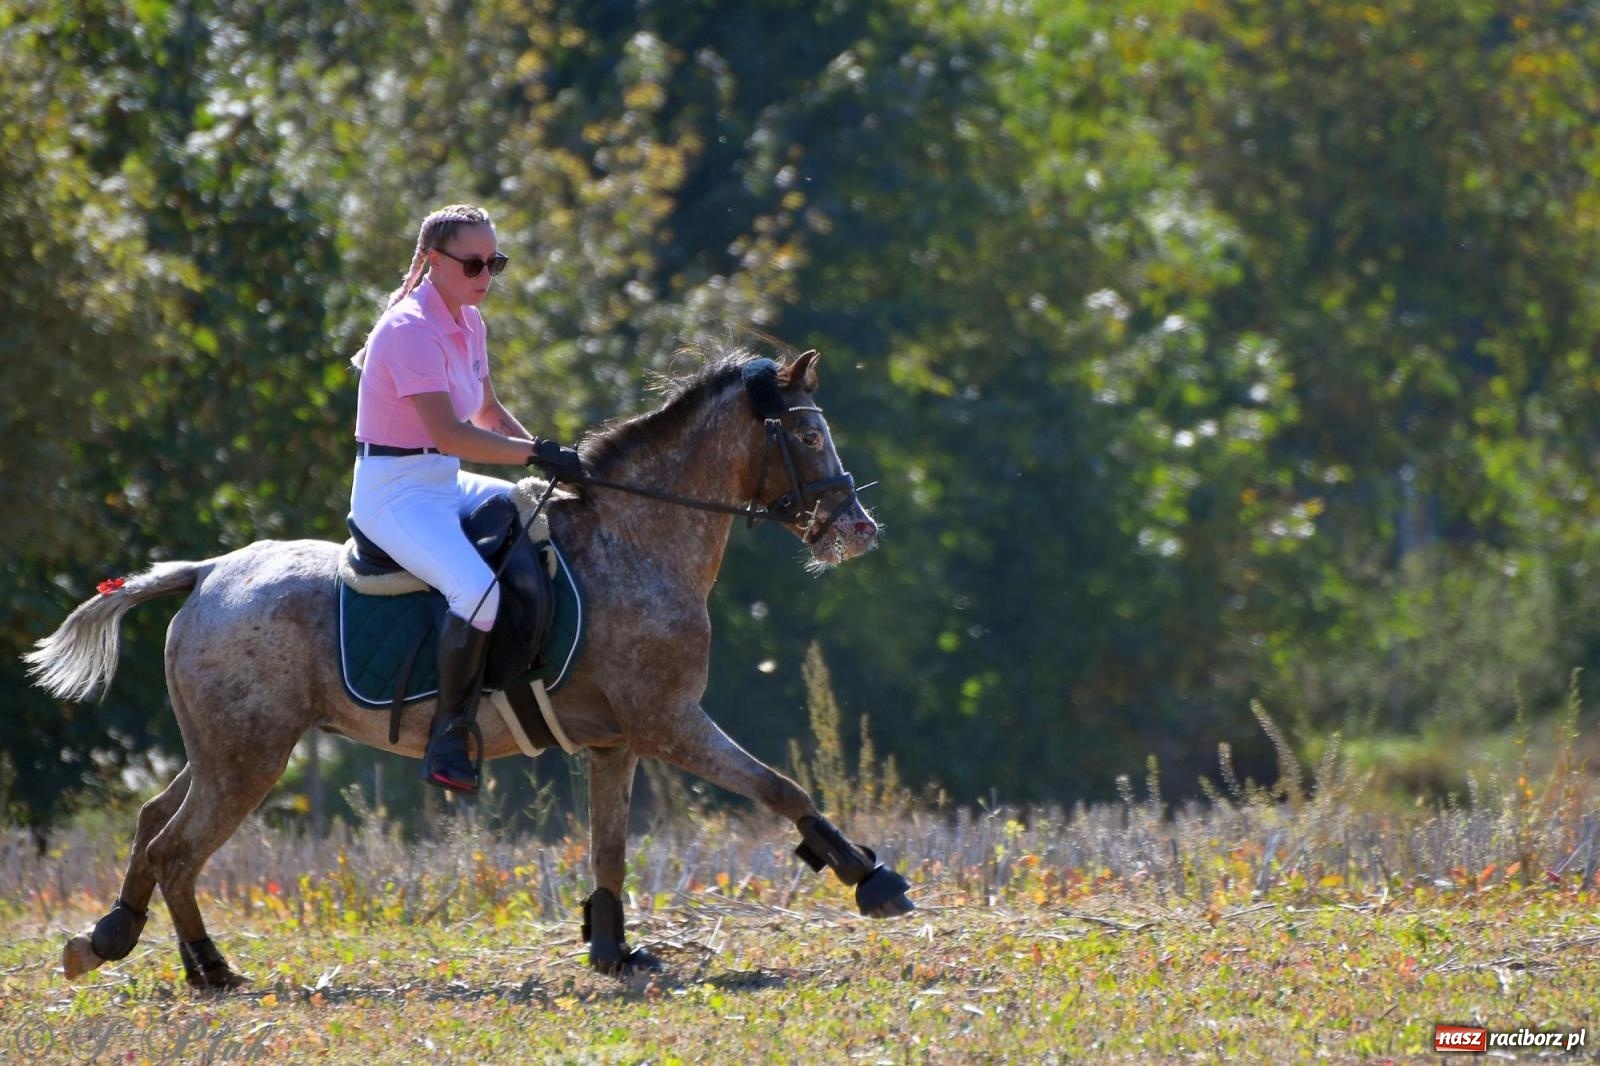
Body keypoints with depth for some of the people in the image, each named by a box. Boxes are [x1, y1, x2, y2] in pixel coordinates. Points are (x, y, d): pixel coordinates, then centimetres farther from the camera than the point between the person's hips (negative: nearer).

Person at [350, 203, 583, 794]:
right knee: (478, 590, -32)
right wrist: (537, 453, -25)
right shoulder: (411, 329, -20)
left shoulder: (468, 322, 9)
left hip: (442, 482, 10)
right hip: (393, 492, -10)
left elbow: (488, 412, 22)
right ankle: (448, 741, -21)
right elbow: (449, 432, -28)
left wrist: (546, 455, 8)